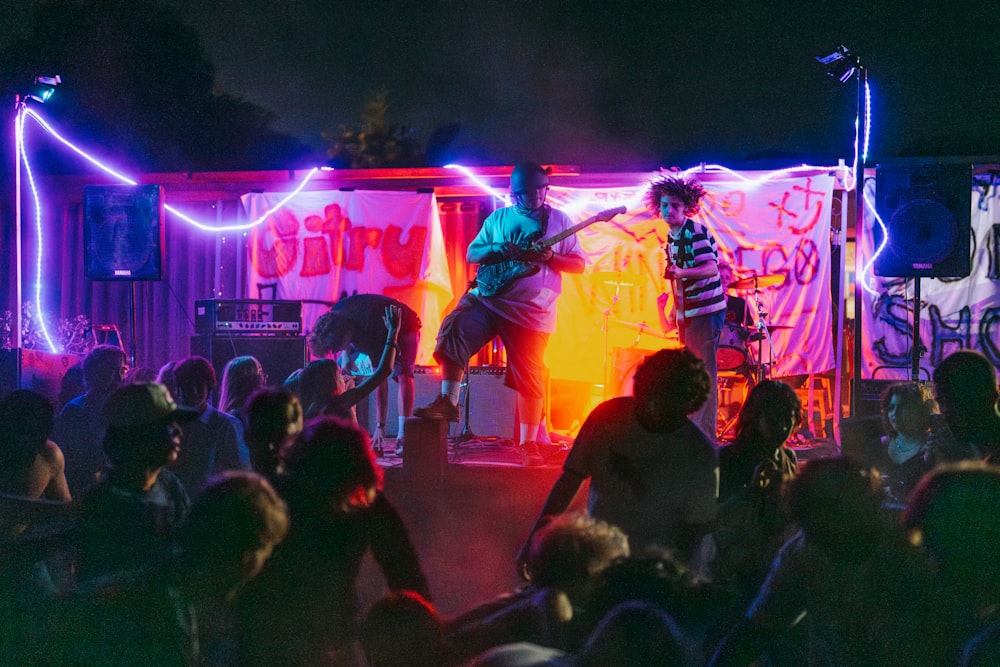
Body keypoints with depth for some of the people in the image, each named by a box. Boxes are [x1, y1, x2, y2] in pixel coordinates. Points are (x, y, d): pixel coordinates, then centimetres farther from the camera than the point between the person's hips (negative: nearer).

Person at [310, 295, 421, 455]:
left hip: (405, 327, -7)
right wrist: (346, 354, -17)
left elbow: (380, 382, -42)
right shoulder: (334, 316, -28)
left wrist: (380, 426, -42)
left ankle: (402, 436, -32)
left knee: (403, 375, -29)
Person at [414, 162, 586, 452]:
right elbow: (471, 254, 12)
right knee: (454, 331, -22)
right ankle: (448, 402, -17)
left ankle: (528, 443, 8)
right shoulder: (499, 218, 12)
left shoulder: (559, 221, 6)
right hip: (487, 298, 2)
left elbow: (579, 264, 5)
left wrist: (550, 257, -15)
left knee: (529, 378, -1)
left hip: (532, 311, -2)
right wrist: (498, 250, -9)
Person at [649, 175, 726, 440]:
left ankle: (706, 438, -8)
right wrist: (668, 296, 14)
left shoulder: (696, 233, -15)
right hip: (686, 314, 9)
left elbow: (711, 268, -28)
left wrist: (680, 273, -42)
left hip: (705, 311, -9)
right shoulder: (672, 238, 12)